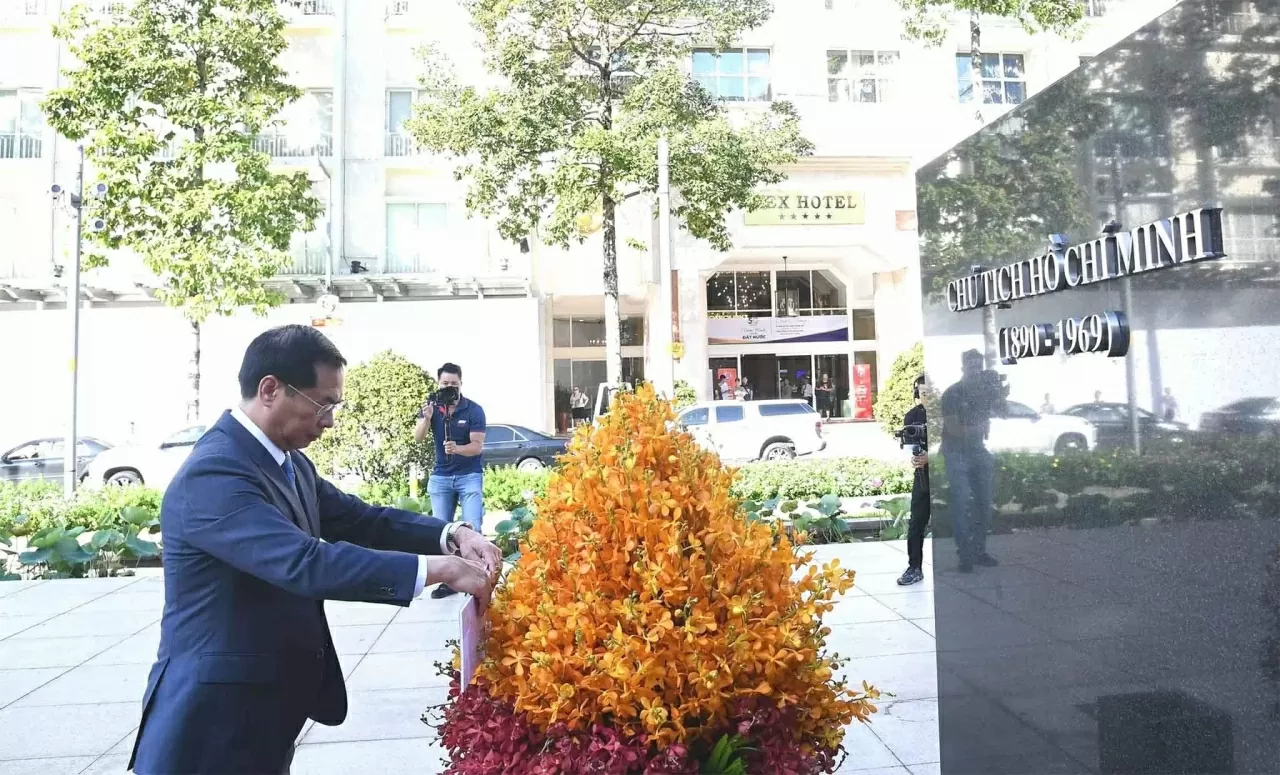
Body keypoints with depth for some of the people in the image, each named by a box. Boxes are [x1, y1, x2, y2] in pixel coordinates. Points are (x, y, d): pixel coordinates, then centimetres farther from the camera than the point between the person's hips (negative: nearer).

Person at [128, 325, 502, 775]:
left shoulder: (289, 463, 5)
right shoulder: (212, 474, -25)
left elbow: (359, 520, 5)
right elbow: (306, 563, -35)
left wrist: (451, 537, -12)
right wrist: (435, 568, -35)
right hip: (216, 716, -9)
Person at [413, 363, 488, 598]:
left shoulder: (474, 410, -12)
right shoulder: (432, 406, -2)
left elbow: (478, 446, -15)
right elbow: (418, 438, -11)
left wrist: (457, 449, -35)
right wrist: (426, 418, -31)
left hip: (470, 476, -3)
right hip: (441, 477, 4)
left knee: (473, 529, -8)